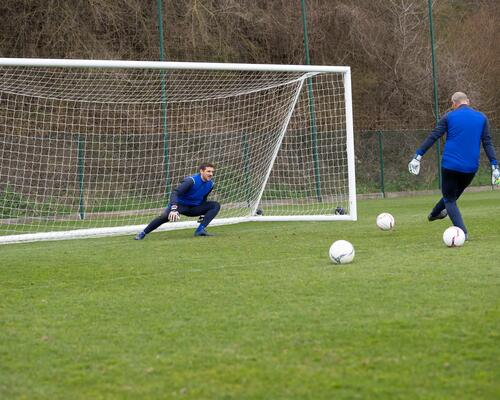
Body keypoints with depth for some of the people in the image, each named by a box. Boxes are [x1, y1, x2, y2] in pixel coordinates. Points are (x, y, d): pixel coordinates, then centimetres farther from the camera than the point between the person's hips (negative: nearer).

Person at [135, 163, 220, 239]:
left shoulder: (210, 184, -3)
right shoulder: (191, 180, -23)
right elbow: (175, 193, -35)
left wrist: (203, 214, 19)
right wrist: (174, 209, -48)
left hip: (194, 208, 6)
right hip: (180, 204, -6)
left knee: (216, 205, -11)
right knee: (165, 216, -35)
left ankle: (200, 230, -18)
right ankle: (143, 233, -20)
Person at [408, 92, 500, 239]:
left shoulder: (449, 117, 1)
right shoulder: (482, 118, 7)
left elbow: (432, 137, -3)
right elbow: (488, 143, 3)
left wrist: (417, 156, -1)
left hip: (450, 165, -3)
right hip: (470, 168, 3)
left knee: (450, 199, 10)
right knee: (454, 193, 27)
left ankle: (462, 232, -5)